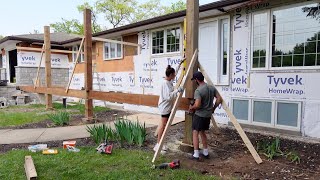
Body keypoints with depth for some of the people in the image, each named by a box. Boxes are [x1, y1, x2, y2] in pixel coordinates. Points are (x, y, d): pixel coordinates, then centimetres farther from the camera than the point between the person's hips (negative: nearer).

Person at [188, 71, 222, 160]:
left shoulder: (198, 90, -19)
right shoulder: (212, 87, 3)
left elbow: (197, 105, -27)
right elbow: (219, 99, 5)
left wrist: (191, 108, -7)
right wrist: (213, 108, 16)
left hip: (199, 115, -7)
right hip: (208, 115, 8)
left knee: (195, 133, 0)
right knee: (202, 132, 19)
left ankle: (196, 154, -1)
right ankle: (206, 152, 25)